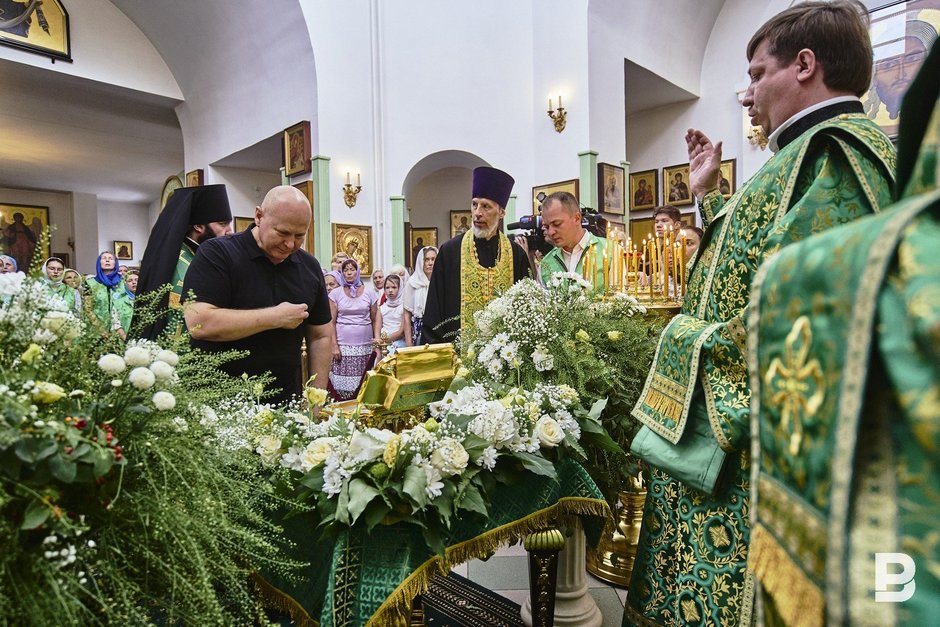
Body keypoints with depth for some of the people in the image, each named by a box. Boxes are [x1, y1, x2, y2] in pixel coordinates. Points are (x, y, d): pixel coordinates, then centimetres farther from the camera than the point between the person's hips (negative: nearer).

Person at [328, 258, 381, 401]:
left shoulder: (369, 293, 8)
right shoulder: (335, 293, 5)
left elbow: (376, 318, 10)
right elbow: (331, 322, 2)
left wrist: (377, 336, -4)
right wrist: (334, 345, -5)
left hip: (365, 346, 1)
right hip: (343, 346, -1)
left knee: (363, 383, -3)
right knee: (343, 383, -4)